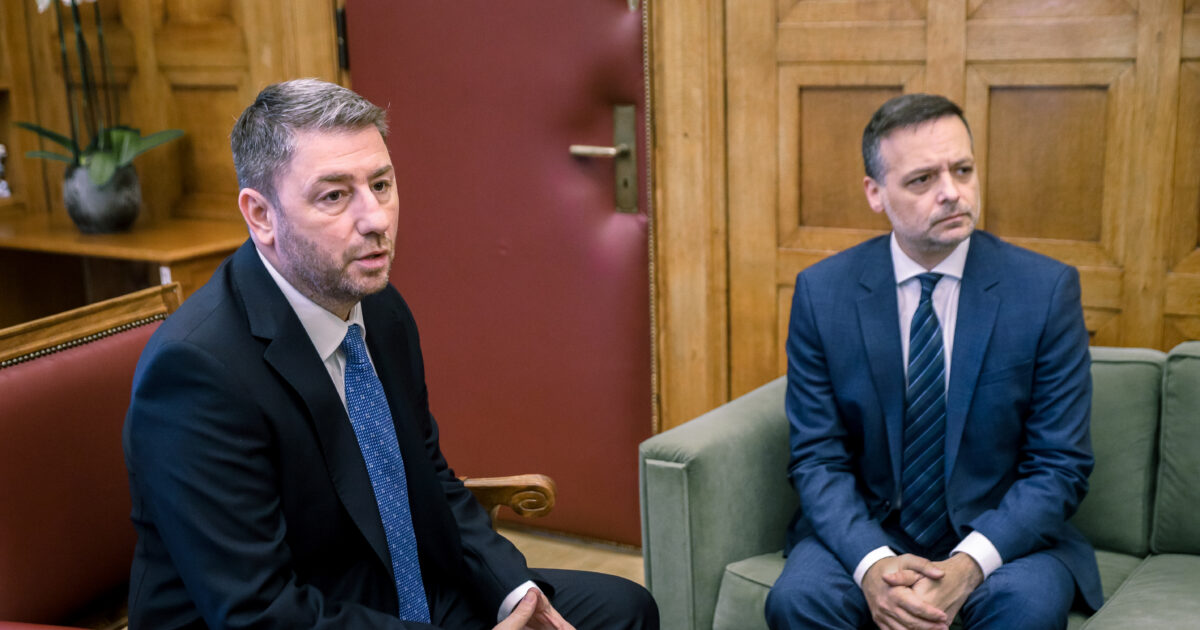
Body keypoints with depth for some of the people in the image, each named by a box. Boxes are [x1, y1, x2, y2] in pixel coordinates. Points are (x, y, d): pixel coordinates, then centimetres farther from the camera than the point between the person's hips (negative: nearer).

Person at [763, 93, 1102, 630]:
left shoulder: (1047, 289, -7)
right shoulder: (821, 292, -5)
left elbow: (1060, 466, -6)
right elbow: (816, 457, -4)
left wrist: (970, 564, -22)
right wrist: (873, 563, -22)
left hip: (1002, 532, -1)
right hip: (865, 530, 1)